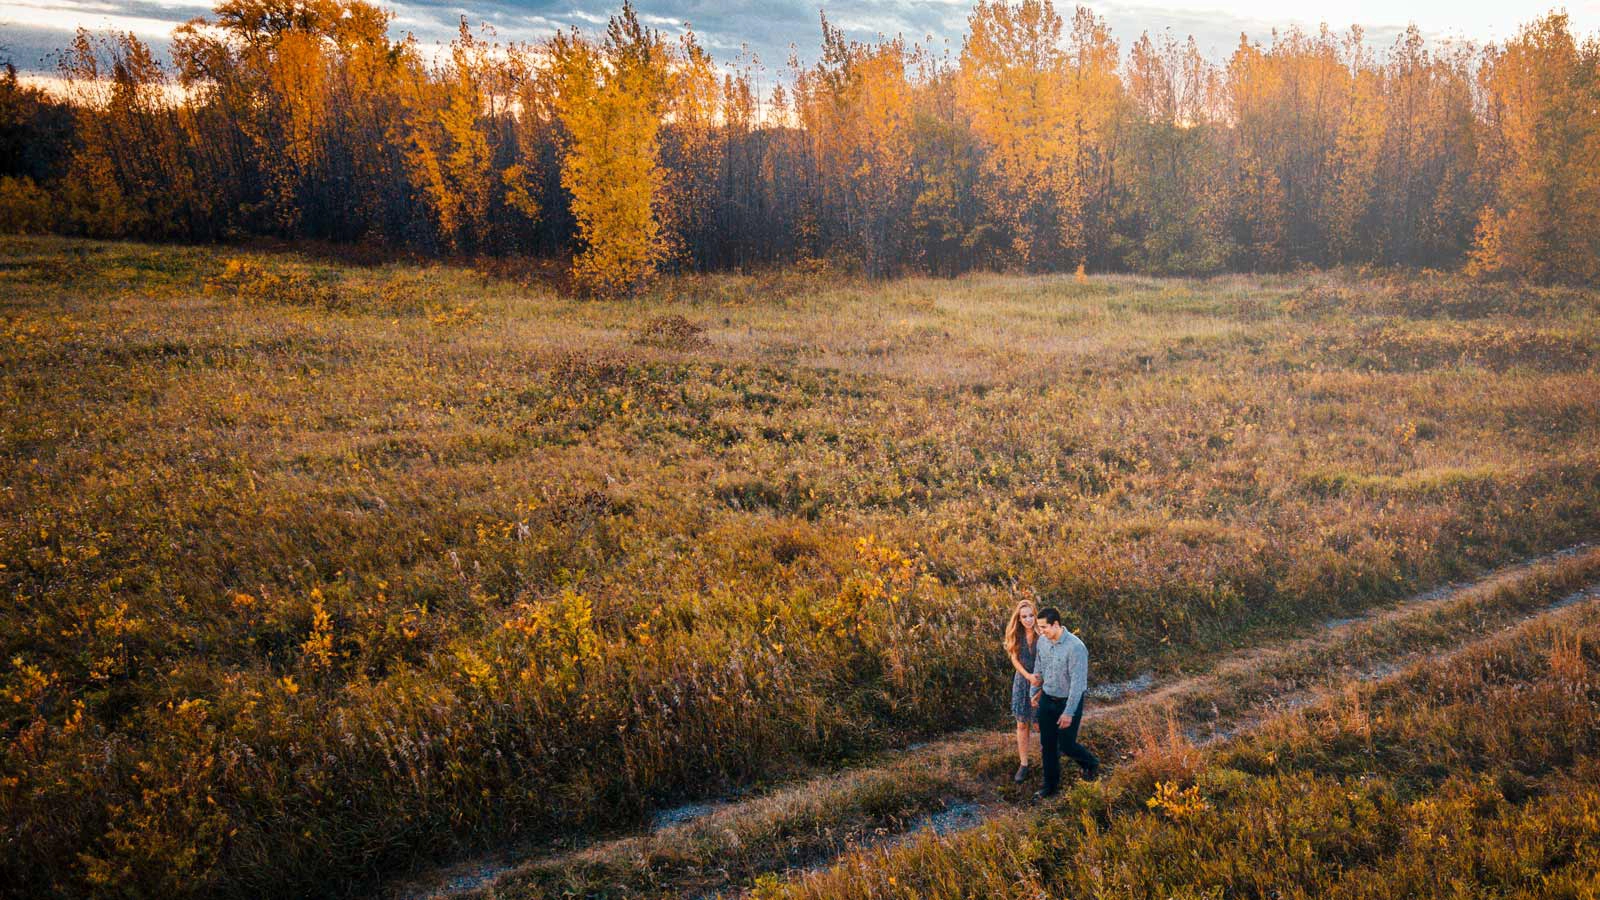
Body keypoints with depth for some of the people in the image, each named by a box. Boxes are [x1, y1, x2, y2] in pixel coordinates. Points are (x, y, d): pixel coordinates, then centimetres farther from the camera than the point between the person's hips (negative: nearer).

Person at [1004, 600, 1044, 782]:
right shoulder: (1016, 636, -3)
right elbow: (1015, 659, -2)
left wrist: (1040, 679, -22)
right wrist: (1028, 676, -17)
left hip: (1043, 681, -3)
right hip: (1022, 681, 3)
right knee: (1022, 725, 7)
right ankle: (1023, 764, 16)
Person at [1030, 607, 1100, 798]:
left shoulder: (1075, 647, -26)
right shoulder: (1042, 641, -5)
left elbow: (1078, 682, -24)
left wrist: (1069, 712, -23)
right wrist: (1034, 692, 18)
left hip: (1069, 701, -6)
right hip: (1047, 700, 6)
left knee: (1066, 745, 5)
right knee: (1047, 745, 11)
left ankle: (1091, 763, 35)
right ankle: (1050, 786, 26)